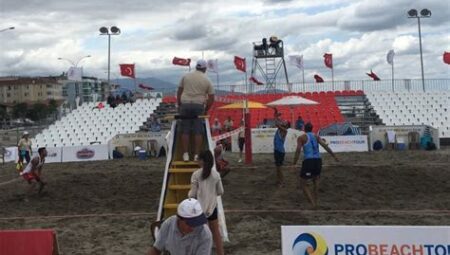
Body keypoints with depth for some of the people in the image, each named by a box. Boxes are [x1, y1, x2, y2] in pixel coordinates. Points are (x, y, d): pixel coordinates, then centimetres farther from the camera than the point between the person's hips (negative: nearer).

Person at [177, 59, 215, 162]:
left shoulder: (186, 76, 9)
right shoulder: (207, 80, 6)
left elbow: (179, 92, 9)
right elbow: (211, 98, 5)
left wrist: (179, 105, 16)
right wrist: (206, 110, 13)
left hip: (185, 105, 1)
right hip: (199, 106, -1)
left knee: (185, 131, 5)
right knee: (198, 132, 1)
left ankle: (185, 154, 3)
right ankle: (197, 155, 0)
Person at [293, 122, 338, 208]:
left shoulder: (301, 138, 3)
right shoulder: (316, 137, 16)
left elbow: (298, 151, -7)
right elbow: (326, 146, 9)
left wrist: (294, 164, -6)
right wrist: (334, 156, 14)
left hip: (308, 161, -5)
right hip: (318, 160, 5)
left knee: (303, 184, 5)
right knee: (316, 183, 23)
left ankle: (313, 203, -8)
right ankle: (315, 202, 24)